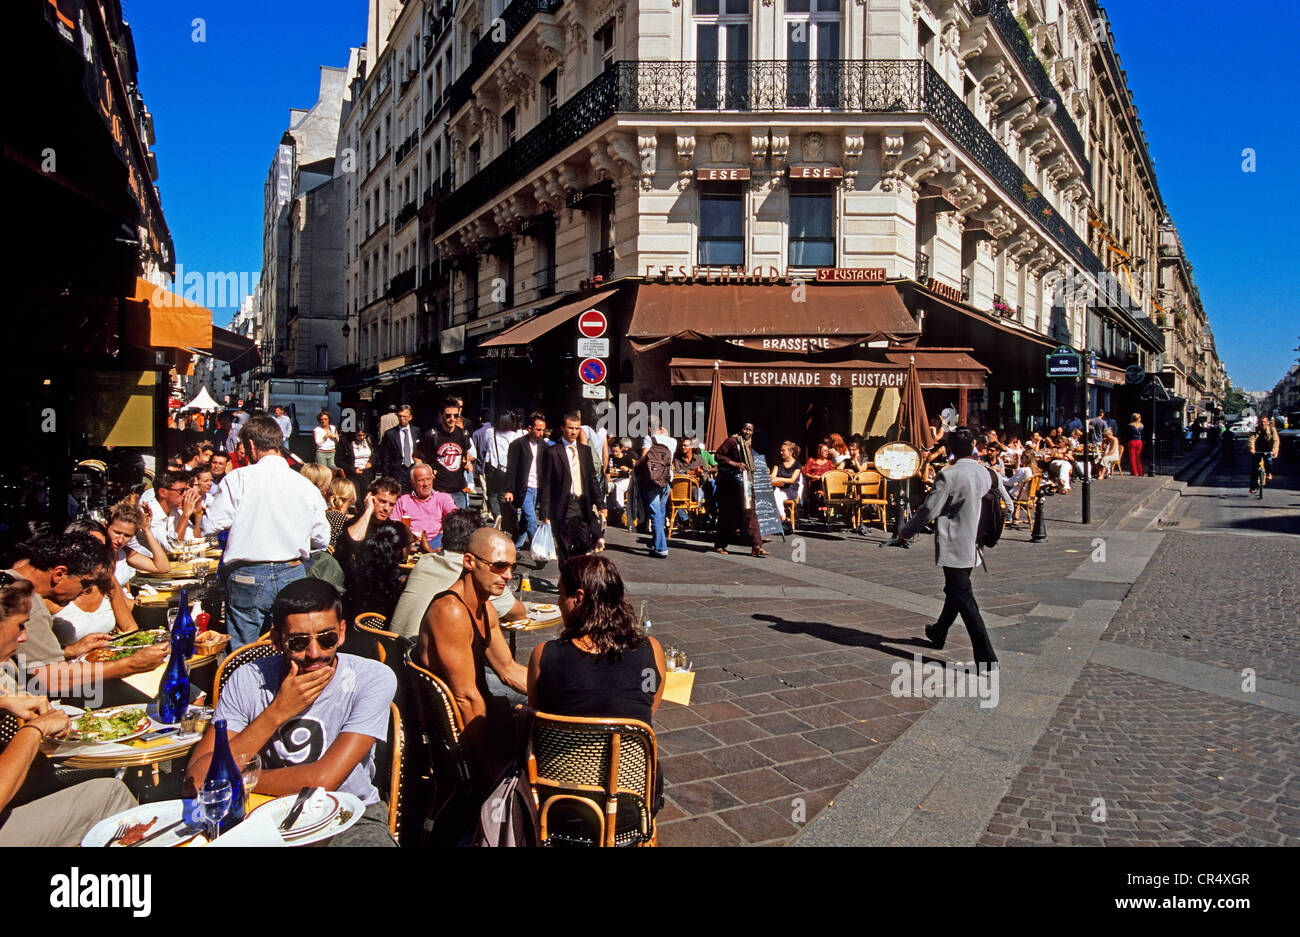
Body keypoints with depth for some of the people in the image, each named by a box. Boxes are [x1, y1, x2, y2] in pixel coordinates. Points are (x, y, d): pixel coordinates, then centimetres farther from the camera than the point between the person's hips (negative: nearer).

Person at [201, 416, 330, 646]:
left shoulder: (239, 478, -7)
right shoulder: (306, 485, 2)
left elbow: (211, 526, -5)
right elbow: (322, 540, 7)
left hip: (247, 578, -3)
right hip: (292, 576, 3)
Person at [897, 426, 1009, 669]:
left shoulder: (948, 476, -16)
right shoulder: (985, 473, 2)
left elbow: (929, 510, -15)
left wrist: (905, 533, -3)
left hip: (953, 547, -7)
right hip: (972, 548, 8)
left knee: (964, 599, -5)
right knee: (955, 591, 23)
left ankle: (986, 657, -8)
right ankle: (938, 633, 43)